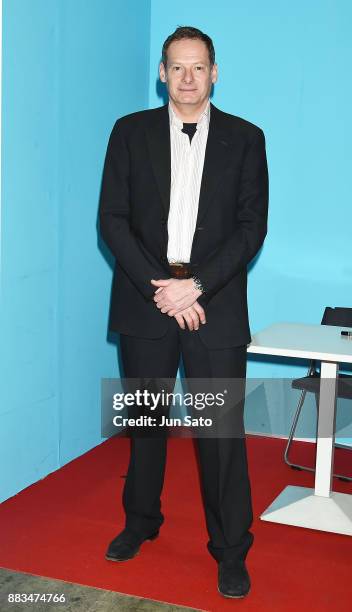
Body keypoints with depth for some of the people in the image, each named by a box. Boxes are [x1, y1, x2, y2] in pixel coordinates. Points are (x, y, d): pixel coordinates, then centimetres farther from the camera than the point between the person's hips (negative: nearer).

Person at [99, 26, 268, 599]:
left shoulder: (245, 138, 3)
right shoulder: (131, 132, 5)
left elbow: (252, 226, -2)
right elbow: (113, 219, -1)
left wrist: (197, 285, -14)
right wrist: (160, 288, -11)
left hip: (216, 305, -1)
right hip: (145, 300, 2)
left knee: (222, 430, 1)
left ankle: (231, 550, 17)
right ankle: (141, 520, 35)